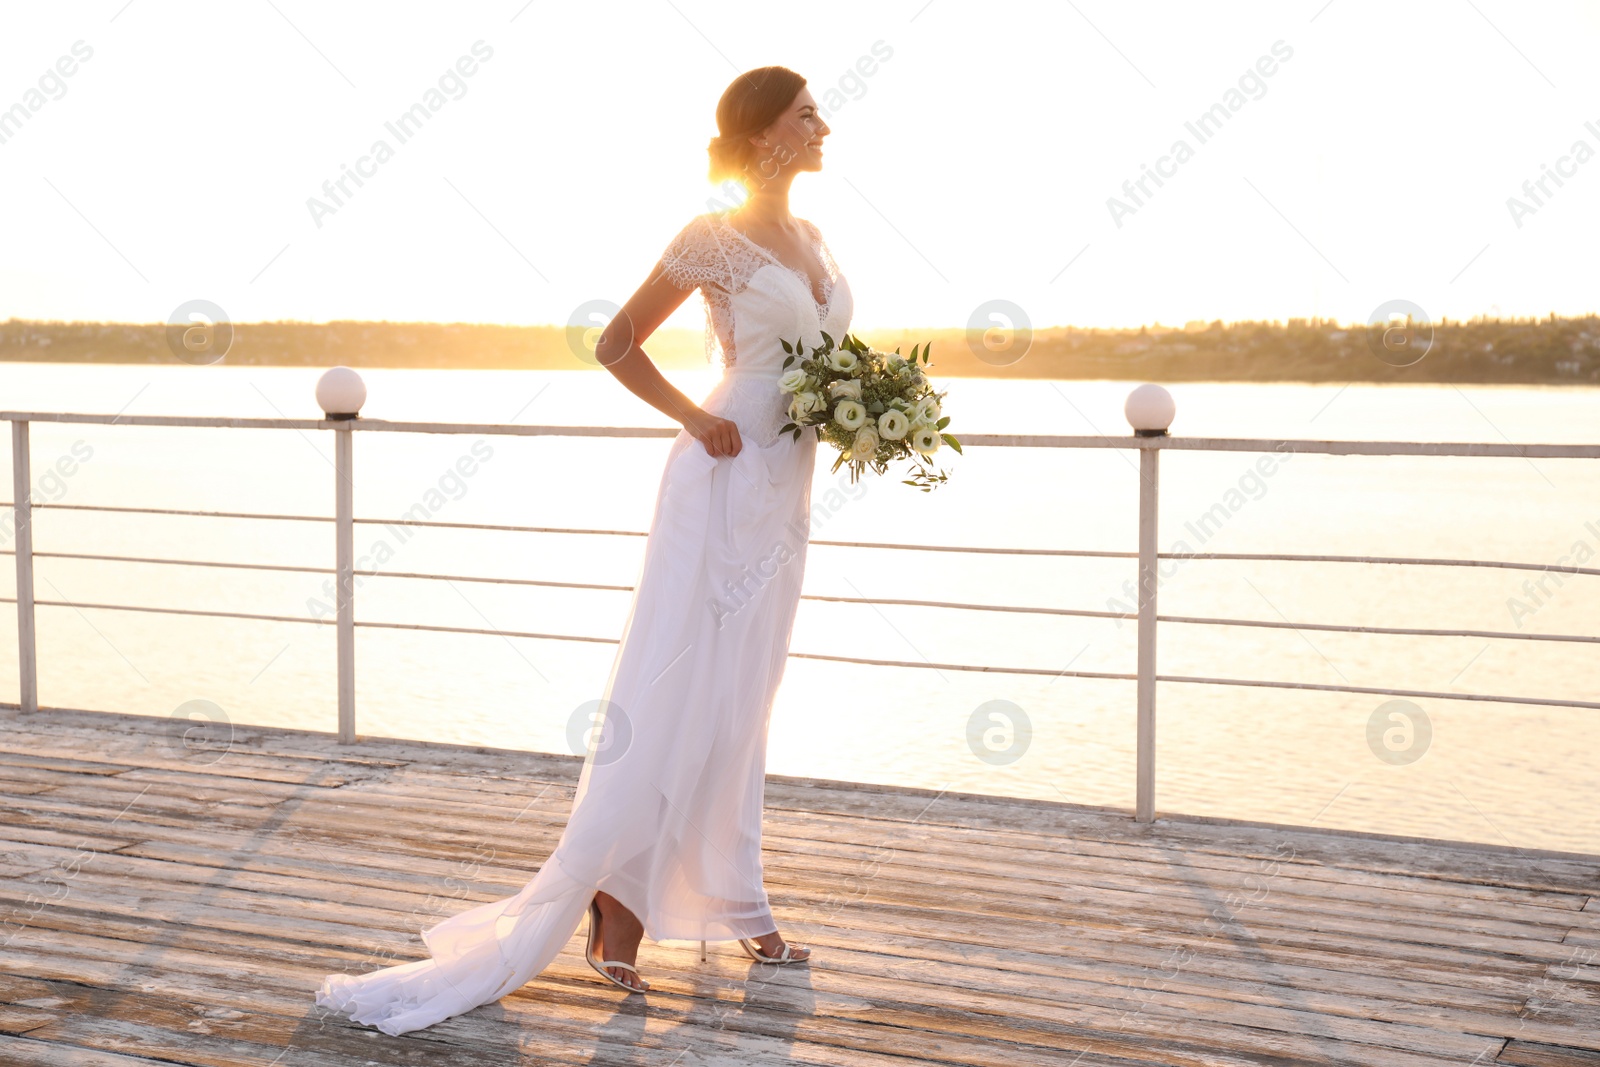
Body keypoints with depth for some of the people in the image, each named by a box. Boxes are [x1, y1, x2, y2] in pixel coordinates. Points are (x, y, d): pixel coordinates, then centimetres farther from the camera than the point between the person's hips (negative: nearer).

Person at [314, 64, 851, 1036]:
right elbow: (616, 345, -5)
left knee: (740, 702, 12)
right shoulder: (714, 238, -8)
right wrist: (694, 421, -12)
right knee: (672, 696, -8)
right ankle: (618, 895, -2)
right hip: (726, 479, -8)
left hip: (788, 494, 8)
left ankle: (729, 902, 19)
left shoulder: (812, 242, 14)